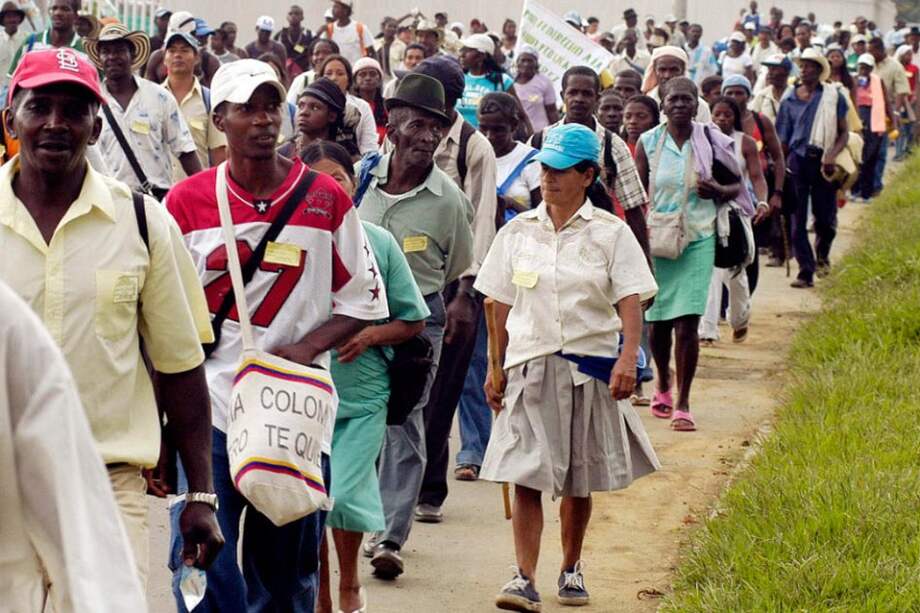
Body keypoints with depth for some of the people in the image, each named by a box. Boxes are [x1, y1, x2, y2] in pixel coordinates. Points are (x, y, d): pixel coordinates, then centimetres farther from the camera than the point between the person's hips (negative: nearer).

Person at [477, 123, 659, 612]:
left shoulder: (610, 233, 0)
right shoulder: (518, 232, 7)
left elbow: (630, 301, -6)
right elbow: (502, 306, 12)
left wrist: (628, 358, -20)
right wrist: (496, 369, 12)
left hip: (590, 365, -1)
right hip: (530, 365, 1)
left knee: (579, 480, 9)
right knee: (526, 478, -10)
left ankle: (571, 569, 26)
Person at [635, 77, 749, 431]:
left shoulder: (711, 141, 0)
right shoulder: (648, 143, 1)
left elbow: (739, 185, 10)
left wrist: (718, 191, -12)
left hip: (698, 240, -1)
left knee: (687, 321, -9)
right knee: (657, 320, 10)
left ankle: (683, 404, -4)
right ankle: (663, 385, 36)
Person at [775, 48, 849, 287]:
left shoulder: (834, 97, 2)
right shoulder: (789, 101, 7)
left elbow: (844, 132, 2)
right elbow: (783, 139, 10)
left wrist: (832, 155, -14)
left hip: (822, 162, -1)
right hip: (797, 161, 1)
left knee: (825, 218, 4)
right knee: (797, 222, -3)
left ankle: (822, 256, 35)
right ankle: (806, 272, 3)